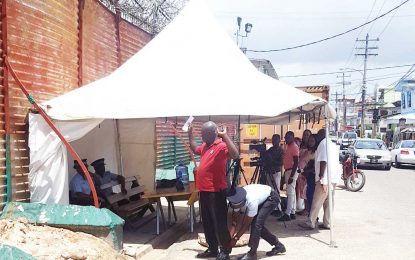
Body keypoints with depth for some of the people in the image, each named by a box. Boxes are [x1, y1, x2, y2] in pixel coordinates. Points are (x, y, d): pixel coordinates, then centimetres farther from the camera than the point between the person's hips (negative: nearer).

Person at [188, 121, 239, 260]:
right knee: (207, 222, 17)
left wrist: (225, 136, -33)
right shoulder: (205, 146, 12)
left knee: (219, 222, 0)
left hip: (216, 191, -9)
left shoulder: (221, 146, -15)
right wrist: (190, 134, 27)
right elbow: (195, 149, 34)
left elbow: (235, 155, -34)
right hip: (204, 190, 9)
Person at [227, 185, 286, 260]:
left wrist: (235, 238, -25)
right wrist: (230, 237, -23)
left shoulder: (251, 201, -40)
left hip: (271, 197, -7)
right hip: (262, 198, 7)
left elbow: (246, 224, -29)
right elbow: (234, 221, -13)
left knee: (256, 223, -20)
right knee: (258, 225, 4)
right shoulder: (236, 200, -21)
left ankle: (252, 253, -12)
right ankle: (278, 245, 20)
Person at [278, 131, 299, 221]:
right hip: (288, 171, 10)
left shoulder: (294, 147, -13)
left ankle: (287, 214, -11)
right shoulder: (289, 147, 16)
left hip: (292, 171, -10)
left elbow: (296, 163, -19)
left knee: (290, 193, -10)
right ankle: (292, 213, 15)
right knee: (292, 193, 11)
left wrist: (291, 176, -23)